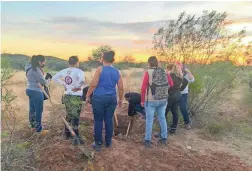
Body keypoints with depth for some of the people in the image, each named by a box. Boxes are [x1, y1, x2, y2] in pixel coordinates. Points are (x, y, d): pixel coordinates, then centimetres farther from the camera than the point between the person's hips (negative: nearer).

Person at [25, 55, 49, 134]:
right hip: (36, 92, -10)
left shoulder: (30, 68, 11)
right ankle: (39, 129, 10)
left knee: (32, 109, 17)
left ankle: (33, 126, 30)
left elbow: (35, 80, 7)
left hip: (30, 90, 10)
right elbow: (43, 82, -20)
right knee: (39, 110, 0)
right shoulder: (36, 69, -20)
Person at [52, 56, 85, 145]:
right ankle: (76, 138, 5)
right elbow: (82, 80, -35)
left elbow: (54, 78, 12)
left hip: (67, 96, 7)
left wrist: (64, 84, 9)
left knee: (69, 115, 21)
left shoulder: (64, 71, 5)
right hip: (76, 97, -7)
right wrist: (77, 87, -18)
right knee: (75, 117, -1)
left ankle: (66, 133, 34)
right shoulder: (78, 71, -15)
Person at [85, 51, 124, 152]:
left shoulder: (100, 69, -7)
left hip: (99, 98, -4)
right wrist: (120, 99, 19)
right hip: (111, 99, 4)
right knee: (109, 120, 12)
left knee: (98, 121, 6)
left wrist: (87, 96, -1)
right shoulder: (117, 72, 6)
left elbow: (93, 84, -12)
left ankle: (98, 144, 15)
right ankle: (108, 142, 25)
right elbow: (121, 88, 8)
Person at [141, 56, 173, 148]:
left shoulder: (148, 72, -11)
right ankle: (164, 138, 28)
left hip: (151, 100, -4)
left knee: (149, 120, 5)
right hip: (163, 100, 4)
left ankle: (148, 140, 13)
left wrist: (142, 100, -3)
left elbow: (143, 88, -13)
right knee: (162, 118, 17)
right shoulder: (164, 72, 2)